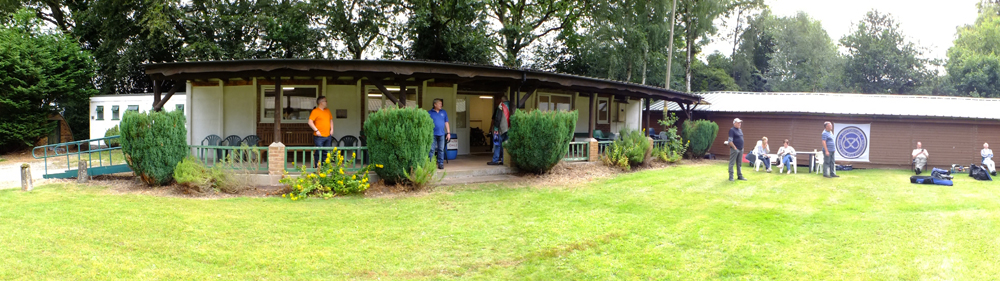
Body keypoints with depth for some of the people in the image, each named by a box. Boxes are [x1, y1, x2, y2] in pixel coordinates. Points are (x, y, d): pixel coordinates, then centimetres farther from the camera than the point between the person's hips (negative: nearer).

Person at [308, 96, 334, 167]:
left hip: (328, 136, 7)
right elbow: (310, 122, -13)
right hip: (319, 136, -6)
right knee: (319, 152, -7)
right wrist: (316, 130, -17)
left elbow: (331, 120, 26)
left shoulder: (327, 110, 16)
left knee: (326, 153, 9)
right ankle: (317, 167, 0)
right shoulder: (315, 111, -6)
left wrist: (332, 129, 13)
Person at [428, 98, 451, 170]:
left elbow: (446, 123, 14)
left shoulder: (444, 112, 12)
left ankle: (441, 164, 10)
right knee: (432, 150, -2)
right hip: (433, 134, -3)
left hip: (441, 134, 3)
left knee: (441, 150, 4)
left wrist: (448, 133, 8)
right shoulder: (429, 113, 3)